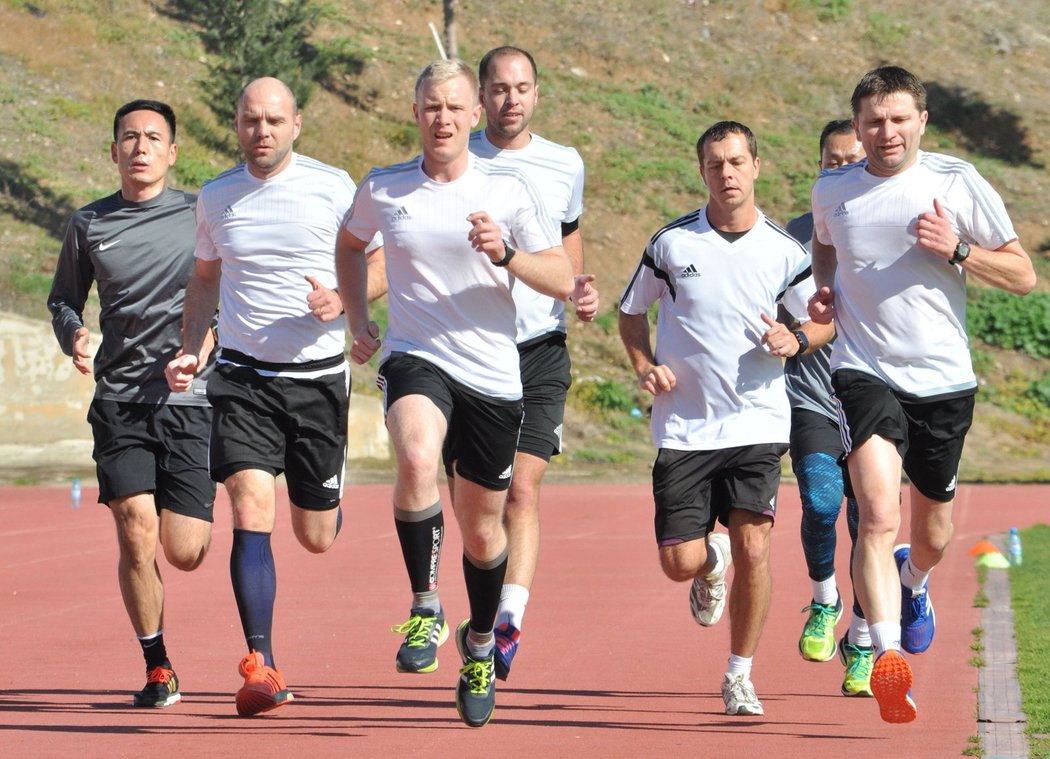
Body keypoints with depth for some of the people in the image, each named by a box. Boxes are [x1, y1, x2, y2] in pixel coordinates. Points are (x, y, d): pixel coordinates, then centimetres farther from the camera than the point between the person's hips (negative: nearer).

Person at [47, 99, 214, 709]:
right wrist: (74, 335, -1)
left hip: (191, 398, -1)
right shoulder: (89, 225, 9)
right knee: (137, 534, -13)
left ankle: (205, 509, 37)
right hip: (119, 401, 1)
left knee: (186, 553, -3)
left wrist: (203, 344, -10)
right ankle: (158, 668, 5)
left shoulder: (201, 215, 2)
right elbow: (64, 298, 21)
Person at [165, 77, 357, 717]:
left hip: (319, 376, -1)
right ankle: (261, 666, -16)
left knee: (316, 537, 8)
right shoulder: (216, 198, 5)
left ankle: (327, 501, 47)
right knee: (252, 513, -17)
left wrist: (340, 300, -17)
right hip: (243, 377, 1)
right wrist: (191, 351, 6)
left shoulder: (334, 187, -4)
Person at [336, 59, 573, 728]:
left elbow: (564, 281, -3)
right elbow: (351, 245, 25)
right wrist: (358, 321, 15)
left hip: (492, 375, 1)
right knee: (418, 459, -34)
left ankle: (480, 644, 38)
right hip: (415, 359, 0)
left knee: (482, 526, 11)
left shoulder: (509, 190, -1)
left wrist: (504, 253, -19)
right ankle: (425, 608, -18)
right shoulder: (383, 189, 4)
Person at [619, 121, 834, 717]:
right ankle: (712, 563, 36)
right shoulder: (671, 242, 0)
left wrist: (796, 341, -10)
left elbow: (827, 320, 12)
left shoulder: (784, 250, 1)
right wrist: (645, 365, -3)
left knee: (753, 550, -12)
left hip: (757, 421, 0)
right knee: (680, 563, -3)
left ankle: (741, 675, 6)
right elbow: (632, 311, 15)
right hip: (684, 427, 1)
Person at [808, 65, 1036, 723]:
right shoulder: (832, 191, 2)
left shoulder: (959, 184, -4)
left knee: (933, 532, 16)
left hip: (944, 380, 1)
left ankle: (913, 581, 52)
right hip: (864, 374, -1)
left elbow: (1024, 275, -1)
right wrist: (824, 292, 6)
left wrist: (956, 250, -16)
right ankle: (888, 657, -31)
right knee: (878, 514, -24)